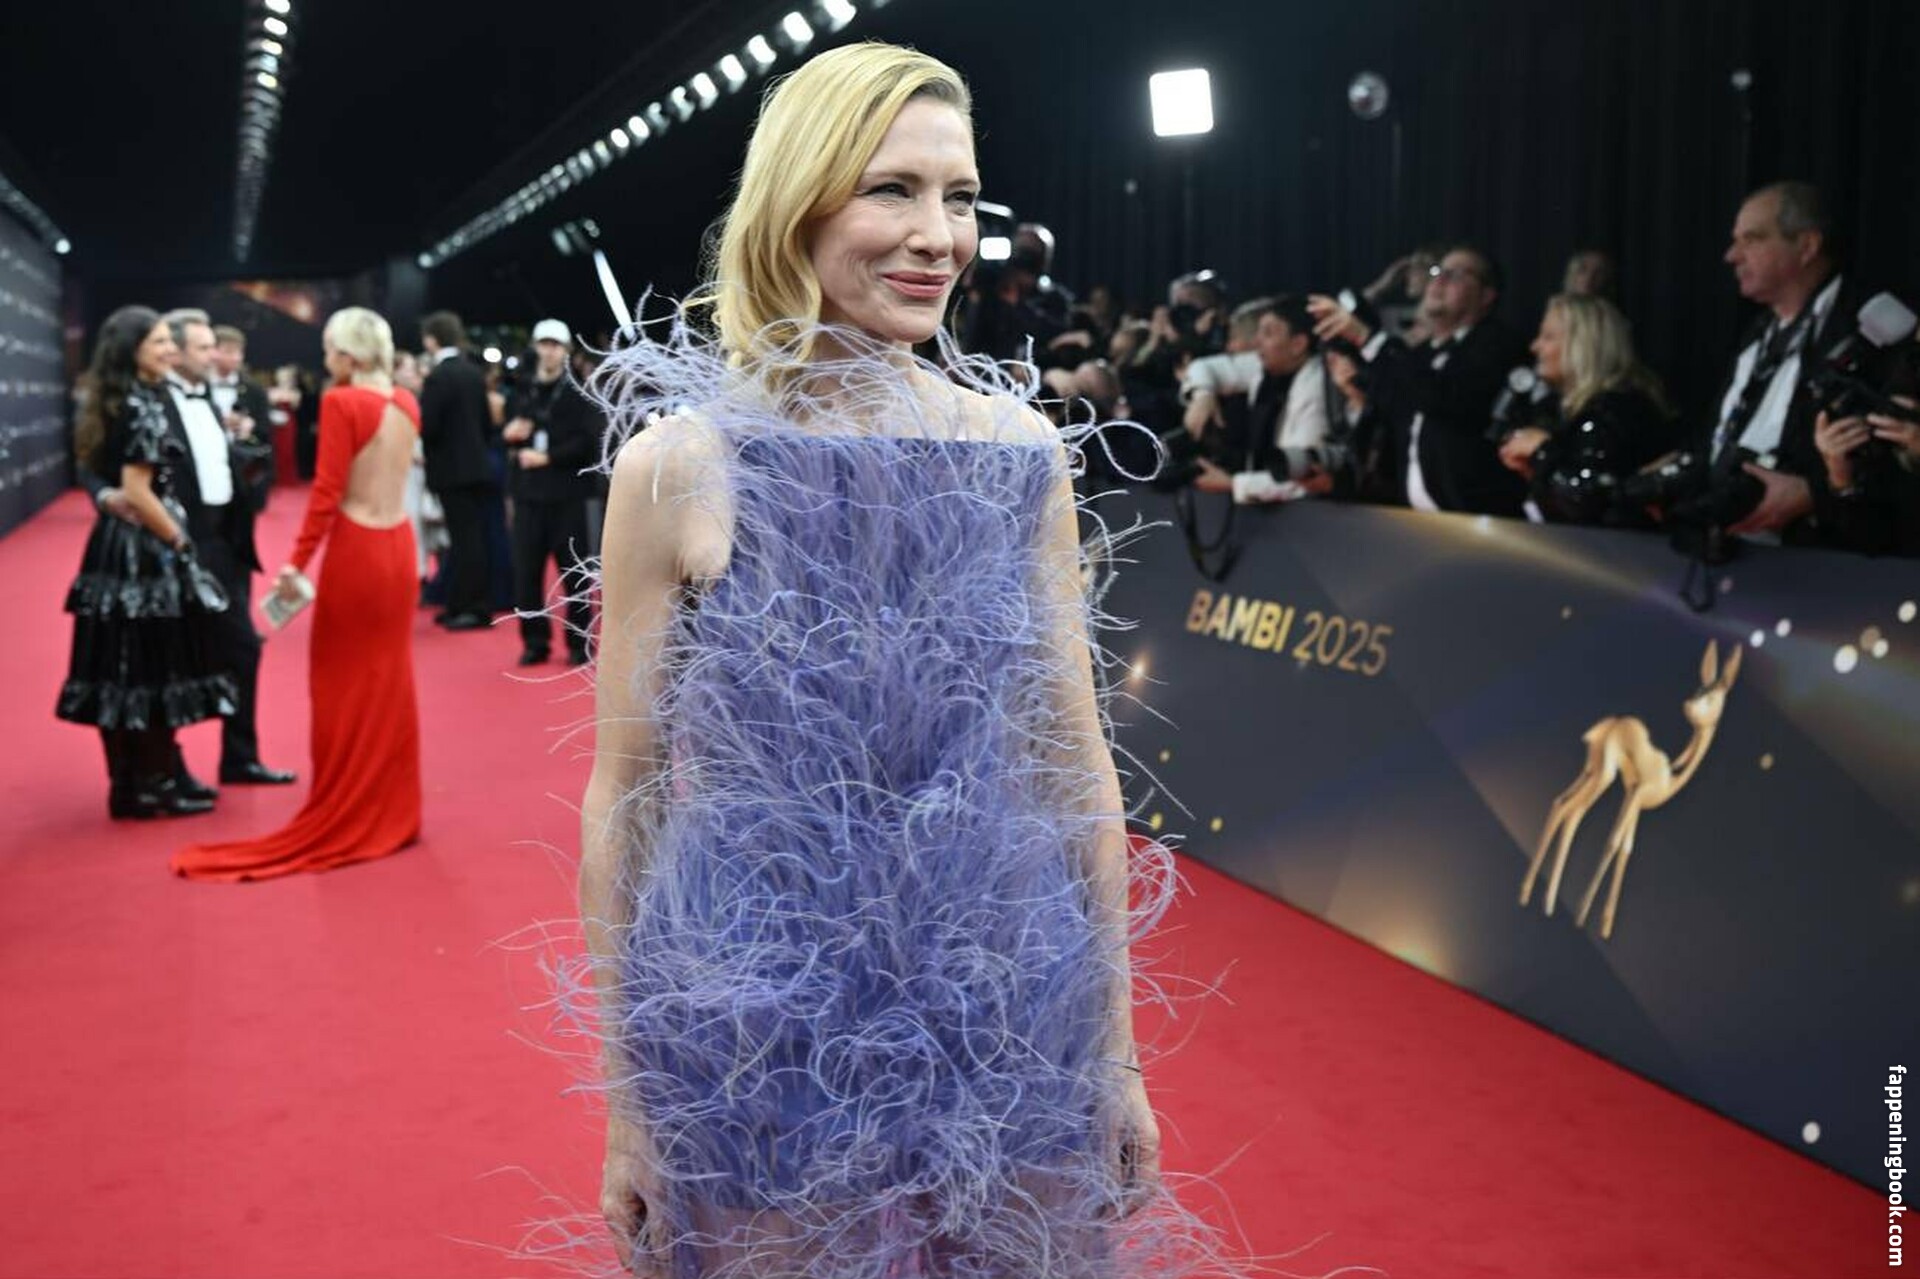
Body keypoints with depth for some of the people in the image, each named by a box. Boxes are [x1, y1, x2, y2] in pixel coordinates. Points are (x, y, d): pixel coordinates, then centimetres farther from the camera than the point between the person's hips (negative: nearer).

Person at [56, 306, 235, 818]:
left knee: (123, 671, 11)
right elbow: (138, 493, -20)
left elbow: (104, 477, 17)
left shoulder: (120, 402, 12)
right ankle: (152, 786, 9)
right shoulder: (141, 407, -16)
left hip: (121, 546, 9)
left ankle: (132, 783, 19)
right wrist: (181, 542, -11)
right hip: (144, 553, -9)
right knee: (152, 671, 0)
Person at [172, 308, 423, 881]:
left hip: (356, 549, -6)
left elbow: (327, 490, -16)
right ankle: (391, 812, 20)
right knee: (390, 677, 14)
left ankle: (342, 820, 11)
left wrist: (297, 561, -13)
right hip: (398, 547, 6)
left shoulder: (341, 401, -13)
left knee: (344, 683, 4)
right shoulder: (407, 403, 6)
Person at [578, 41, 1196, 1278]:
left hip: (1012, 1026, 3)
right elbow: (624, 795, -4)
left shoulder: (1022, 451, -2)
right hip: (763, 1042, -2)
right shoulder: (679, 465, -9)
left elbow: (1078, 765, 4)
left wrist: (1118, 1053, 7)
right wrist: (625, 1105, 0)